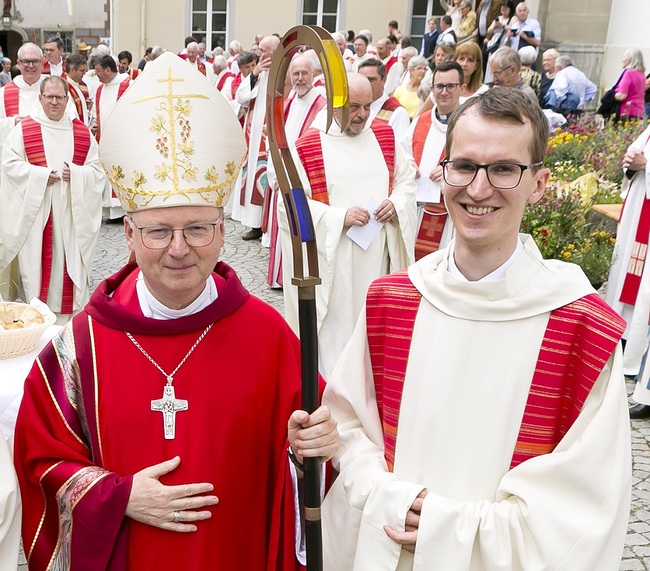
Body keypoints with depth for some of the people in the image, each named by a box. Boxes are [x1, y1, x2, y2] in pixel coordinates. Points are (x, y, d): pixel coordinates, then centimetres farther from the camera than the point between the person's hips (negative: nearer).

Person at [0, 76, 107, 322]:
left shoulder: (82, 132, 8)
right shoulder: (23, 129, 2)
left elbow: (97, 169, 6)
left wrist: (75, 174, -13)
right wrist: (42, 175, -15)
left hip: (72, 212, 2)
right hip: (35, 210, -1)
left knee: (69, 262, 2)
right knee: (36, 260, -1)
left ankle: (69, 317, 11)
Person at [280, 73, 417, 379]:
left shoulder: (384, 135, 6)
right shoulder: (307, 146, -8)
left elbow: (406, 178, 15)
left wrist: (396, 203, -7)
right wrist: (339, 217, -19)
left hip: (378, 254, 4)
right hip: (331, 258, -4)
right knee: (336, 321, 2)